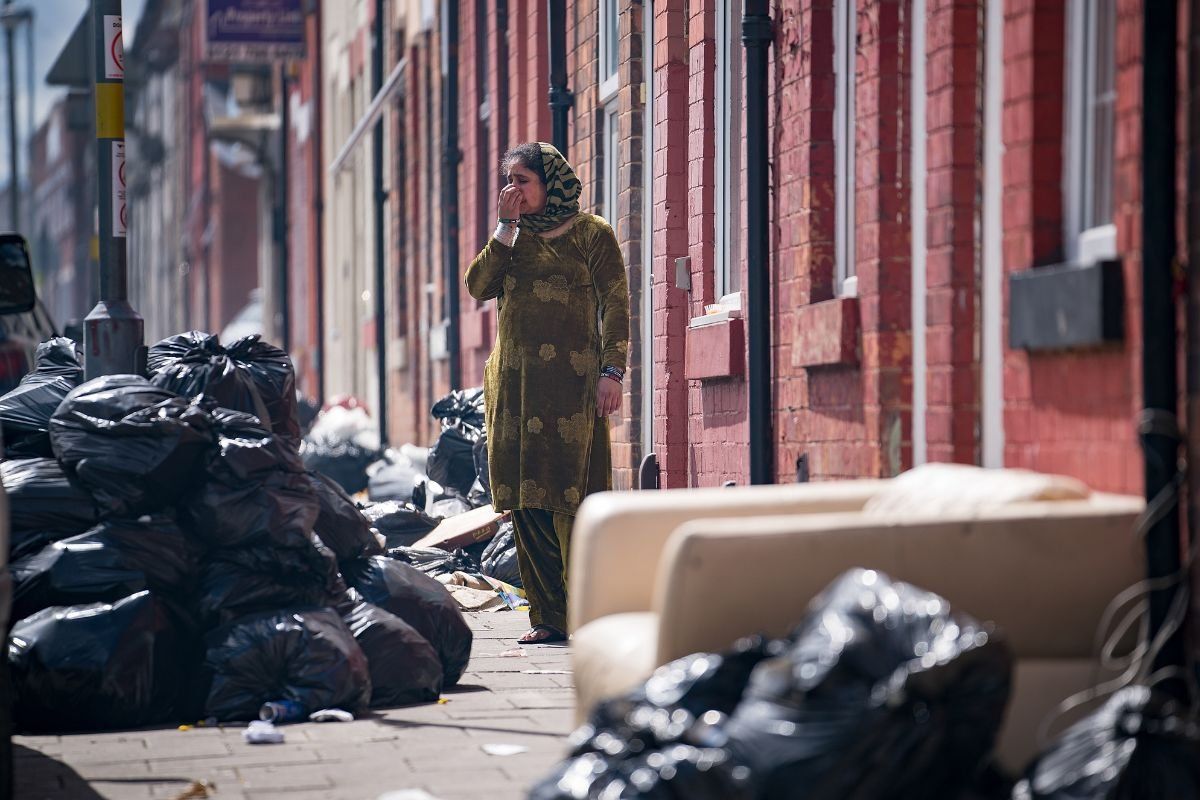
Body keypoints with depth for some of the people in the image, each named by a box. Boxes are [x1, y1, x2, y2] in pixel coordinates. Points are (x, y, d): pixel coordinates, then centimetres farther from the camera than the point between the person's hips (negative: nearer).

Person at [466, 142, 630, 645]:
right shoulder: (513, 238, 18)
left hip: (570, 381, -5)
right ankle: (548, 616, 6)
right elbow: (478, 286, 5)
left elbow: (615, 304, -3)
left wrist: (612, 371, -12)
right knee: (526, 499, 2)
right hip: (515, 382, 6)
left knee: (572, 498, -10)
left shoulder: (590, 233, 2)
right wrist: (507, 226, -1)